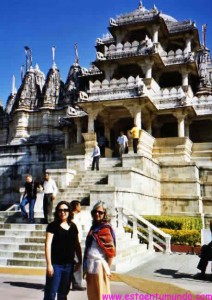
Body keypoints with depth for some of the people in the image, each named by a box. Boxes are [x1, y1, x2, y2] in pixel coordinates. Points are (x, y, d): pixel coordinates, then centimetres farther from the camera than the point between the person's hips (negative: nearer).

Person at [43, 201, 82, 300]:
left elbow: (77, 245, 14)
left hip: (69, 265, 5)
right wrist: (49, 264, -15)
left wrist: (80, 260, 12)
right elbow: (48, 245, -10)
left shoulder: (73, 226, 8)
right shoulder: (53, 226, -6)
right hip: (56, 265, -5)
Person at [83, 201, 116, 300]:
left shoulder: (105, 228, -9)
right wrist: (86, 267, 11)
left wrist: (108, 268, -8)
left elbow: (111, 250, -11)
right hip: (91, 265, 7)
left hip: (100, 265, -7)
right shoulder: (93, 227, 12)